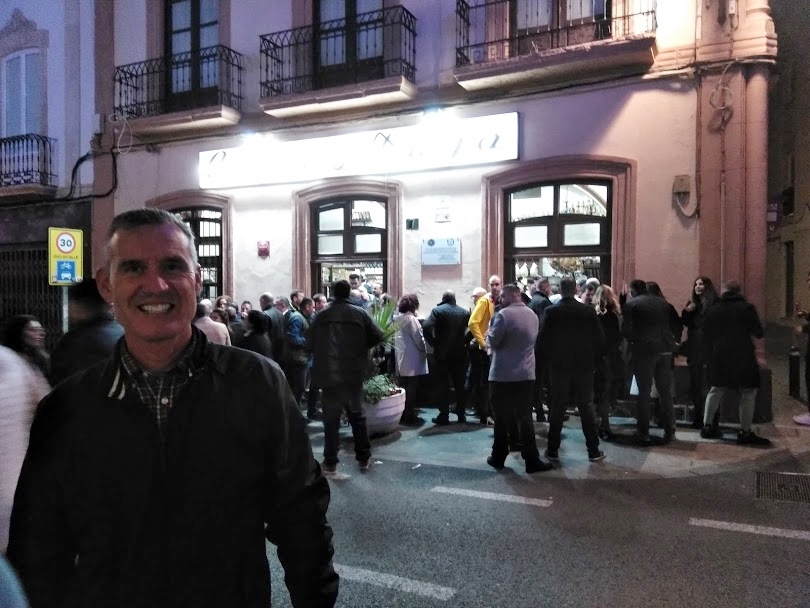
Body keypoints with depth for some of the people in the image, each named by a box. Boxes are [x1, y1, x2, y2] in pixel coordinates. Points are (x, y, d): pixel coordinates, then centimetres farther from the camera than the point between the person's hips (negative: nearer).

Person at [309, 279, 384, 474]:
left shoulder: (321, 315, 0)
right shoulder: (360, 314, -1)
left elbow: (311, 343, 3)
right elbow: (378, 336, -5)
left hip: (328, 374, -1)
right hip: (353, 373, 1)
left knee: (331, 419, 5)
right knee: (357, 416, 14)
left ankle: (330, 463, 7)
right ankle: (364, 458, 19)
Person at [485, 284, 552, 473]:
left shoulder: (503, 314, -12)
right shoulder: (532, 315, 10)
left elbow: (492, 342, -11)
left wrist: (489, 333, 9)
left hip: (502, 375, -5)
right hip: (526, 374, 5)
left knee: (501, 417, 5)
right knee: (524, 417, 6)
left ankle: (498, 457, 15)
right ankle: (532, 460, 4)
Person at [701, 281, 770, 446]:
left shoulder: (712, 311, 5)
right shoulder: (747, 308, -6)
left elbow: (706, 337, 8)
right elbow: (758, 333, -2)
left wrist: (710, 357, 15)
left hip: (719, 357, 4)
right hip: (743, 357, -4)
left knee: (716, 391, 14)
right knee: (747, 394, 3)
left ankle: (707, 426, 15)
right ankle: (745, 432, 1)